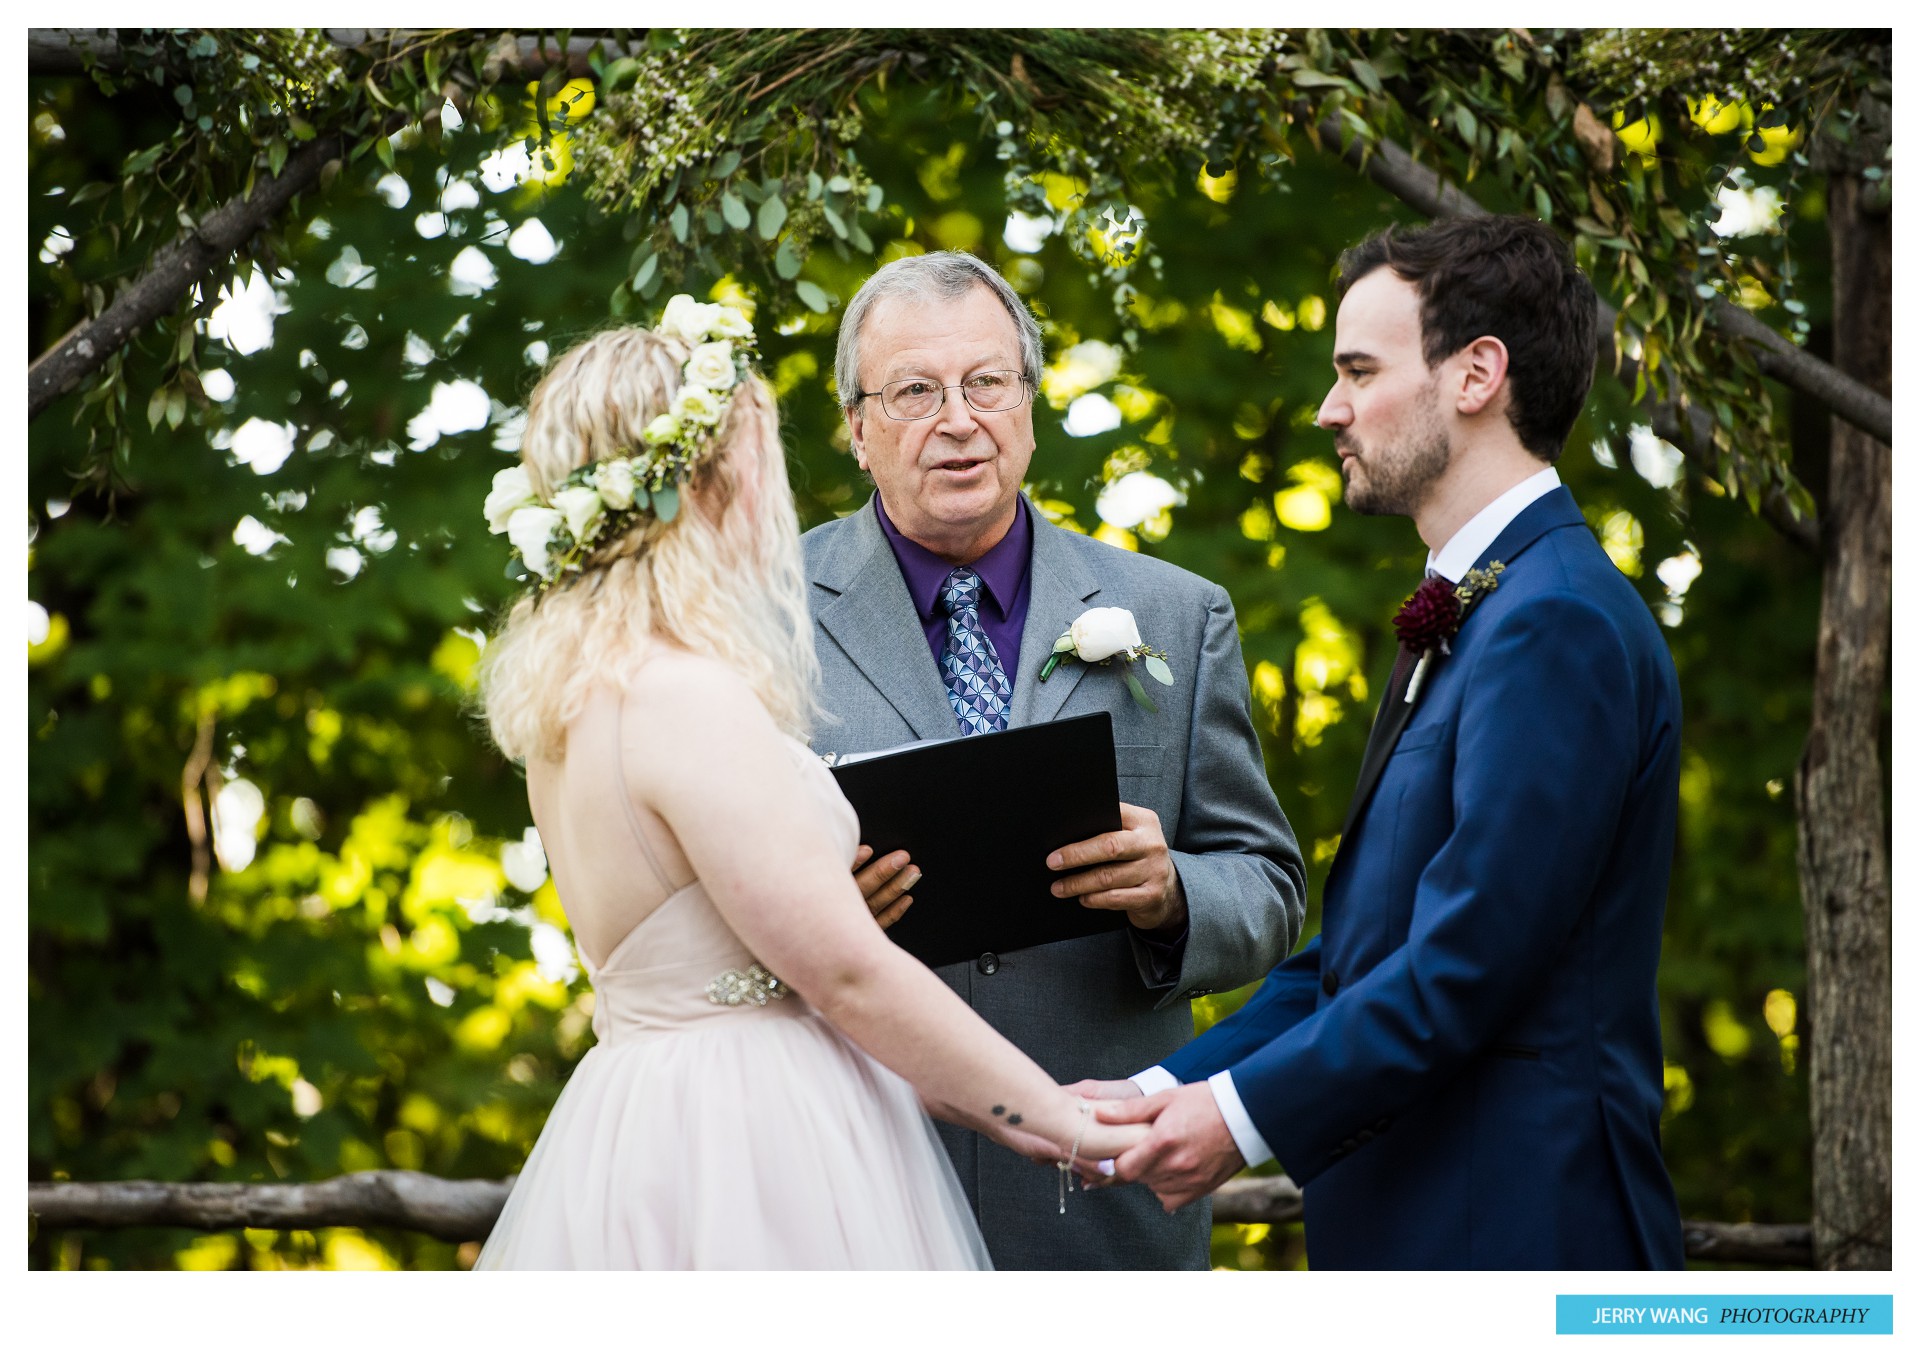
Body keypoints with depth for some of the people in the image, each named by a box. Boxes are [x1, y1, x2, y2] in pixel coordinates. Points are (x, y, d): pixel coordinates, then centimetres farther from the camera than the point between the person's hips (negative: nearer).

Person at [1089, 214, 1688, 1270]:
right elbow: (1355, 947, 16)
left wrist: (1242, 1114, -13)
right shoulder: (1463, 621, 18)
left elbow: (1469, 961, -21)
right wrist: (1163, 1092, 6)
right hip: (1407, 1210, 9)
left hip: (1510, 1225, -9)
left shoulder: (1555, 624, -15)